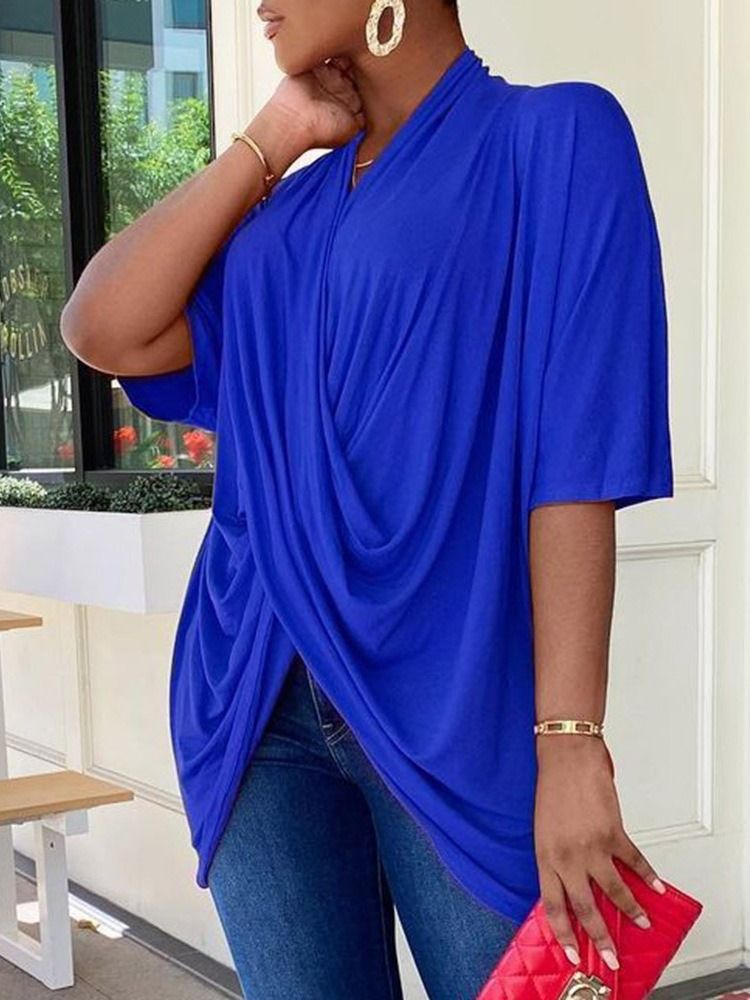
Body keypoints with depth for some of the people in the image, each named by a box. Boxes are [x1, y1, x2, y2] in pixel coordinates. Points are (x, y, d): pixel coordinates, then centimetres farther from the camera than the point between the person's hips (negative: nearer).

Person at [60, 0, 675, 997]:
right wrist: (271, 137, 4)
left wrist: (570, 742, -18)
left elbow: (577, 458, -12)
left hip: (453, 711, -5)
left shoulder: (551, 139, -4)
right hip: (261, 707, 5)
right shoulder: (290, 207, 14)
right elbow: (106, 332, 1)